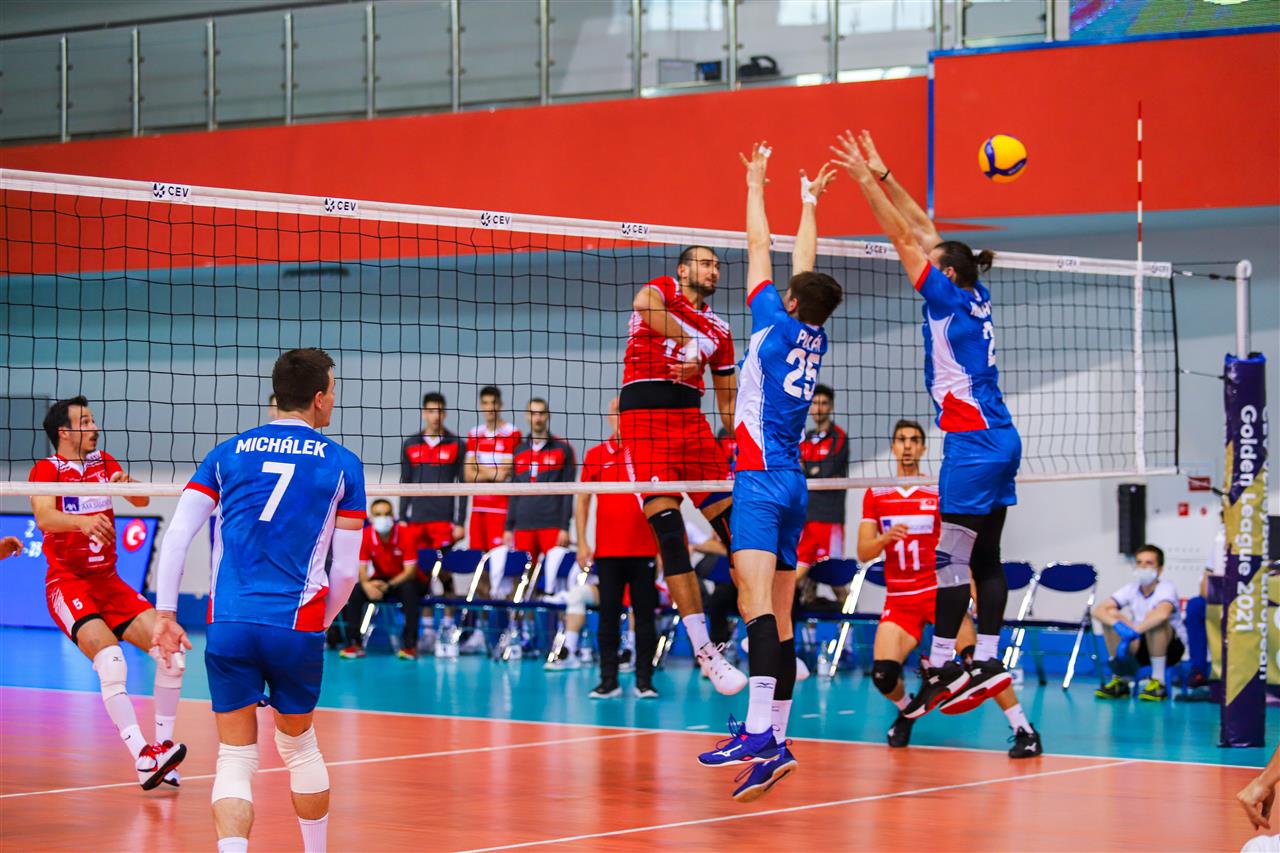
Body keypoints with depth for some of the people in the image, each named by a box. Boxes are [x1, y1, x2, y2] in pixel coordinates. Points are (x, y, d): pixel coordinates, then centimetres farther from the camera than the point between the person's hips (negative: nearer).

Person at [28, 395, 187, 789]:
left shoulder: (103, 462, 12)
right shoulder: (46, 469, -6)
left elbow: (142, 501, 2)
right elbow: (44, 517, -24)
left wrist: (127, 484, -21)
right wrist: (83, 521, -44)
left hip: (108, 582, 7)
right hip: (68, 583, -6)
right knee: (110, 659, -27)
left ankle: (162, 746, 8)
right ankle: (144, 759, -32)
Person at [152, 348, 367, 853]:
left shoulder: (227, 454, 9)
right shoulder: (341, 464, 4)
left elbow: (176, 536, 0)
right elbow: (346, 570, 5)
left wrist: (165, 612, 4)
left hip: (228, 623, 1)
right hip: (297, 626, -1)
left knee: (235, 758, 4)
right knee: (299, 745, 20)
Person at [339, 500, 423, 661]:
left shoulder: (406, 534, -19)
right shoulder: (365, 536, -11)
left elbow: (410, 571, -21)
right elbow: (362, 568, -11)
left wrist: (388, 585, -36)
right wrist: (366, 584, -35)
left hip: (401, 580, -3)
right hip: (379, 580, 3)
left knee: (409, 589, -38)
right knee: (352, 591, -24)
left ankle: (410, 644, -31)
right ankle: (354, 643, -17)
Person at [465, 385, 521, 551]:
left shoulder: (512, 434, -5)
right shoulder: (474, 434, 14)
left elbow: (503, 474, -9)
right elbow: (469, 475, 10)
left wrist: (479, 469, 2)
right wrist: (491, 474, -5)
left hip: (501, 505, -5)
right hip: (478, 506, 6)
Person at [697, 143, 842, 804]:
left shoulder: (777, 323, -2)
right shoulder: (815, 339, 14)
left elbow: (760, 248, 7)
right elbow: (804, 266, 29)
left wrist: (756, 182, 19)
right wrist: (809, 204, 41)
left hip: (761, 479, -8)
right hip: (792, 484, 8)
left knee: (757, 600, -22)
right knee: (778, 616, 7)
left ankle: (758, 732, -38)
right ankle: (775, 742, 5)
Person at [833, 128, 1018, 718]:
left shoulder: (948, 298, -8)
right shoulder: (974, 299, 12)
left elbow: (904, 237, -7)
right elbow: (923, 231, 18)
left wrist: (864, 179, -2)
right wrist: (881, 176, 20)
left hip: (973, 443, -9)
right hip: (999, 442, 9)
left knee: (951, 557, -7)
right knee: (985, 558, 8)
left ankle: (942, 665, -6)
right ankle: (986, 662, 9)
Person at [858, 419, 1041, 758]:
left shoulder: (940, 492, 2)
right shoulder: (875, 495, 7)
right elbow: (863, 553, 3)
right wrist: (886, 538, -19)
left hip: (940, 591, -2)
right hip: (899, 600, 2)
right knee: (883, 674, -15)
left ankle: (1024, 730, -16)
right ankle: (906, 709, 21)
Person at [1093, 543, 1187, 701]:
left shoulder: (1167, 589, -18)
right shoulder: (1131, 590, -3)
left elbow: (1162, 614, -42)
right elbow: (1098, 610, -14)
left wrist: (1133, 632, -46)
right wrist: (1118, 625, -35)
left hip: (1172, 647, -5)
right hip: (1142, 648, 5)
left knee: (1154, 618, -34)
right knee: (1111, 616, -16)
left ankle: (1158, 684, -23)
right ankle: (1118, 681, -7)